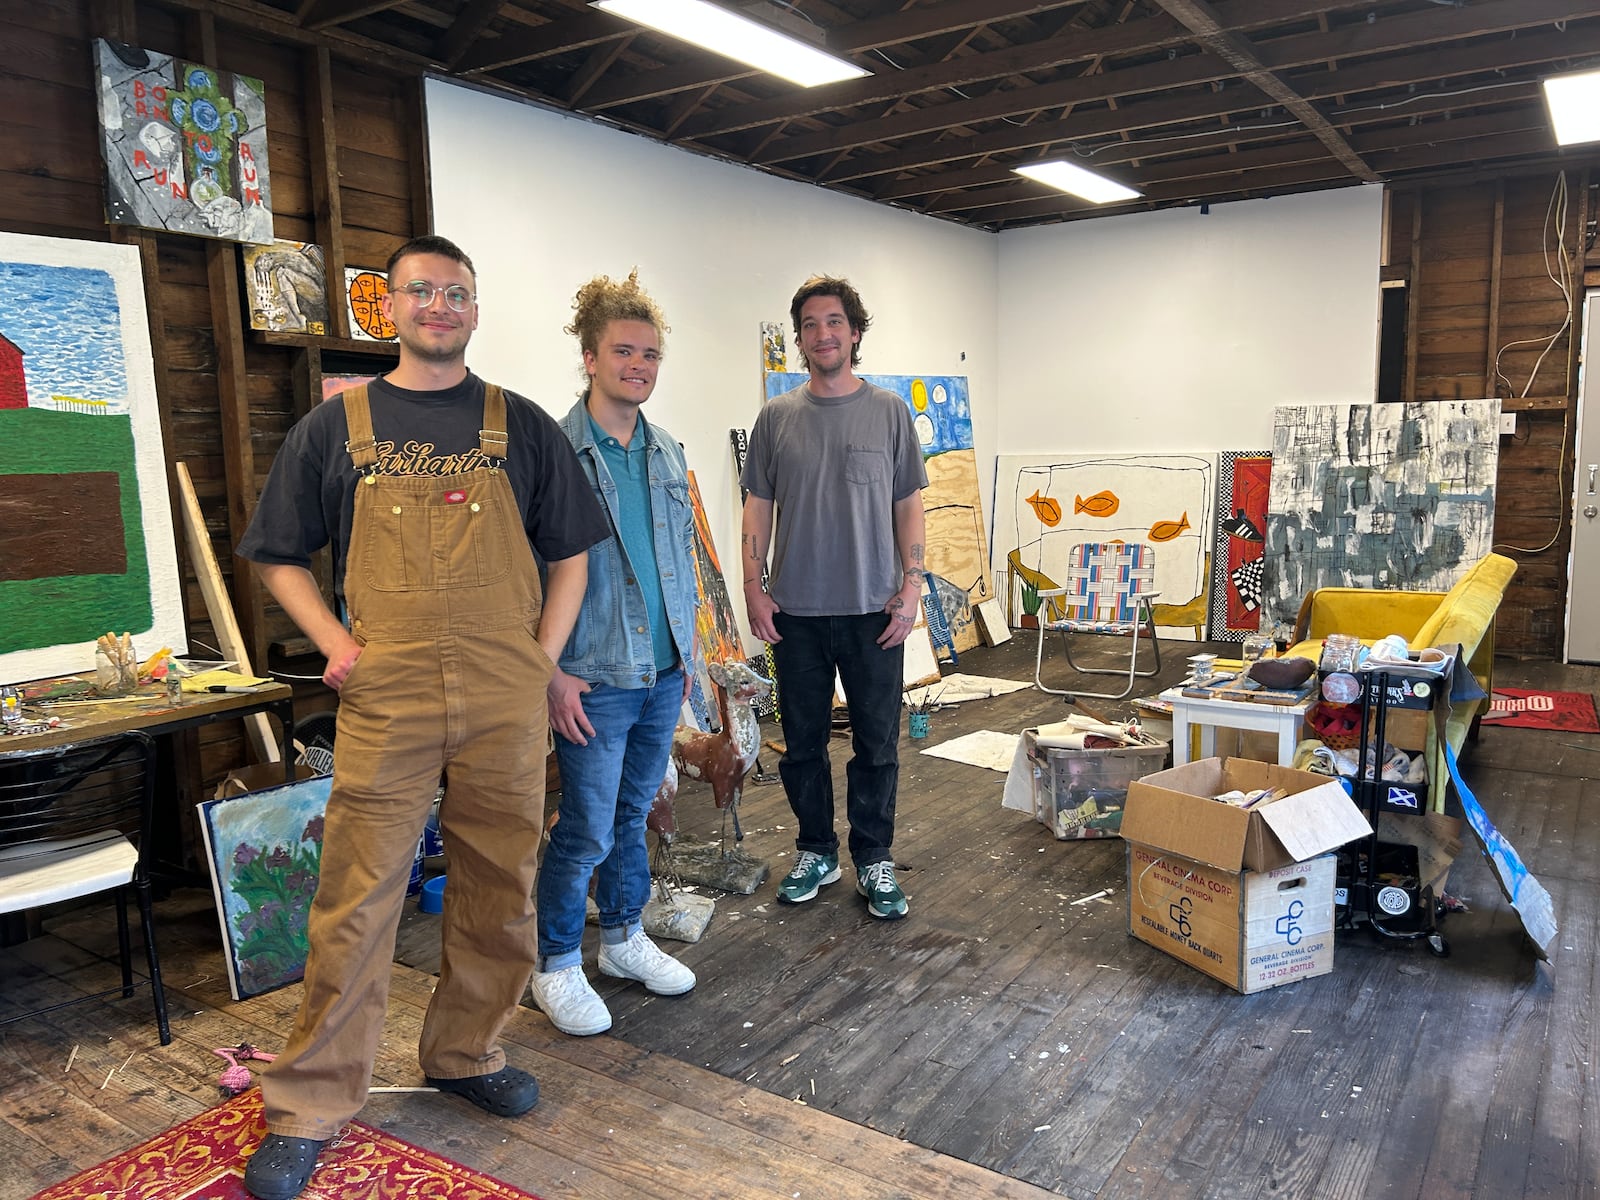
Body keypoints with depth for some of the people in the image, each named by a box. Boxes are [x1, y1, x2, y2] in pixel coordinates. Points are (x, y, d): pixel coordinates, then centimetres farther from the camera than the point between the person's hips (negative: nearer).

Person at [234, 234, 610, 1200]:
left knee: (499, 890, 11)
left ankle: (467, 1053, 32)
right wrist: (335, 643, -2)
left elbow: (570, 553, 11)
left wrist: (542, 661, 2)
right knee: (356, 901, 2)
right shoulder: (336, 426, 7)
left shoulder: (522, 426, 8)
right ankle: (311, 1105, 18)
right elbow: (281, 555, 13)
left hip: (506, 703, 2)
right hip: (385, 700, -1)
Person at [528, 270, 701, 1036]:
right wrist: (552, 672, -16)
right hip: (595, 681, -6)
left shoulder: (666, 454, 10)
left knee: (633, 816, 18)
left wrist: (686, 651, 15)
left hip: (662, 673, 6)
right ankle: (556, 966, 21)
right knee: (586, 830, 1)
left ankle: (624, 939, 35)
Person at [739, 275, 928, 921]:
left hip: (873, 609, -1)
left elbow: (909, 504, 3)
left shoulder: (889, 411, 3)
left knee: (877, 744, 6)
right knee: (803, 741, 11)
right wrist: (753, 587, -1)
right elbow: (758, 507, 7)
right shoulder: (776, 417, 5)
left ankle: (874, 860, 21)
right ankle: (816, 851, 28)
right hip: (796, 612, 1)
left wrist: (911, 585, -5)